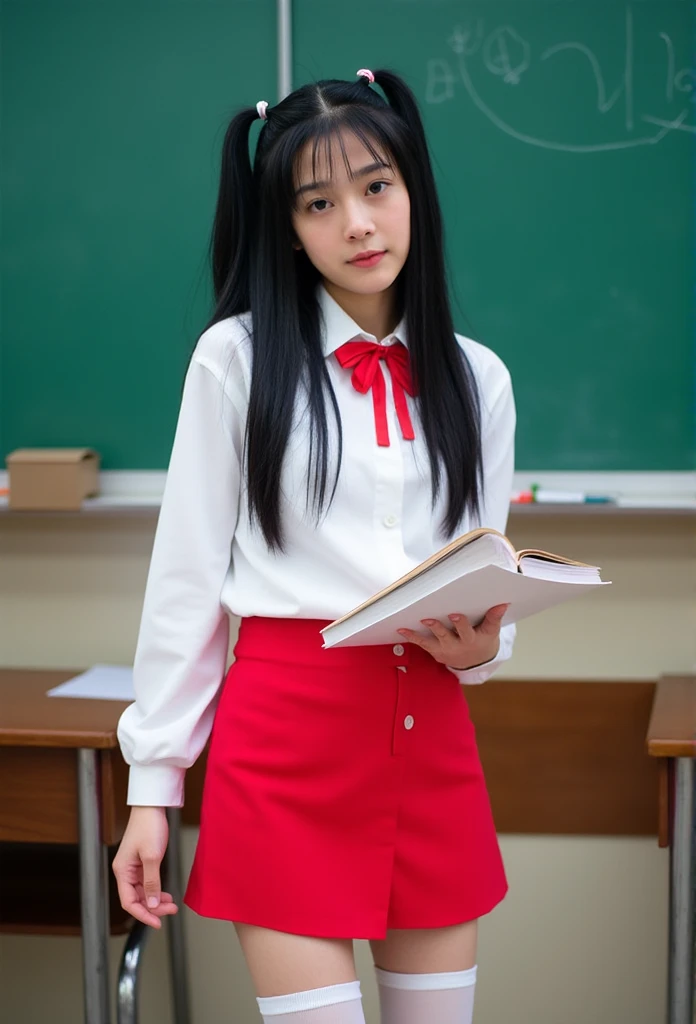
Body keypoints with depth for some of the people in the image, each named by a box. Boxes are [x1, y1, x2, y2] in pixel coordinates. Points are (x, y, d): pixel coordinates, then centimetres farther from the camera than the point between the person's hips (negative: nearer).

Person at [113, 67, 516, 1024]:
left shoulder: (476, 378, 9)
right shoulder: (238, 358, -2)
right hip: (287, 730, -4)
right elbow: (185, 577, -1)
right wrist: (154, 783, -2)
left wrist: (479, 648, -8)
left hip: (431, 730, 4)